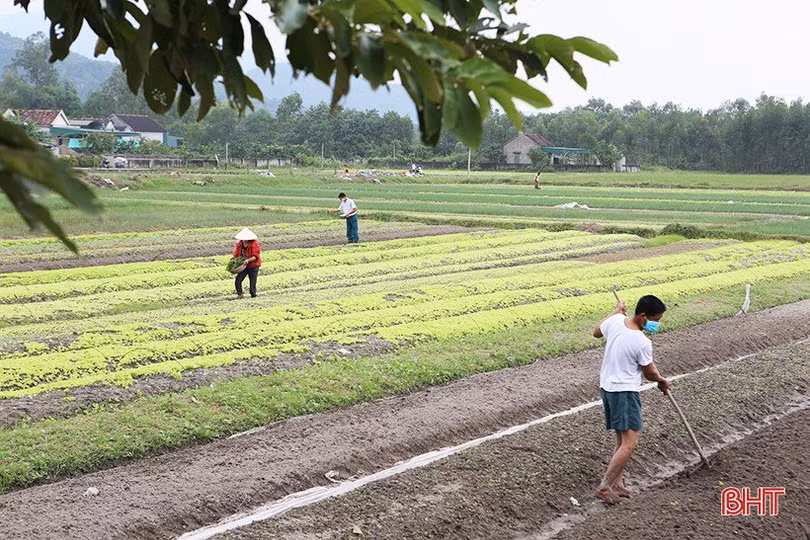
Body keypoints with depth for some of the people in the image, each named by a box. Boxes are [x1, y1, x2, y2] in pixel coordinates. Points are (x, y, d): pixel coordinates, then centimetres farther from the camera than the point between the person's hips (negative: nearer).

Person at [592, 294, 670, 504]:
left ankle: (617, 482, 15)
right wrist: (662, 381, 18)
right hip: (625, 392, -9)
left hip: (607, 387, 9)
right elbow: (649, 373, -5)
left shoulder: (616, 320, -5)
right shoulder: (642, 343, -22)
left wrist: (616, 311, 28)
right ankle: (604, 486, -13)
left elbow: (596, 332, 18)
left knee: (622, 440, 15)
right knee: (630, 443, -10)